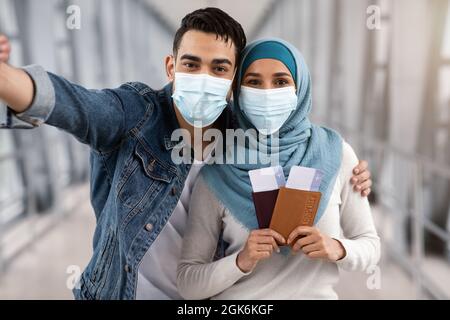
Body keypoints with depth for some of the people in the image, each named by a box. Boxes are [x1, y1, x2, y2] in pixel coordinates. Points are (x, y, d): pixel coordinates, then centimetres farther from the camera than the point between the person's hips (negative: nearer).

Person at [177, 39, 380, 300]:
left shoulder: (336, 153, -8)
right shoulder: (217, 173, -10)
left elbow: (371, 246, 1)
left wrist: (337, 248, -17)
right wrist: (241, 261, -23)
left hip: (317, 294, 2)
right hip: (238, 298, -1)